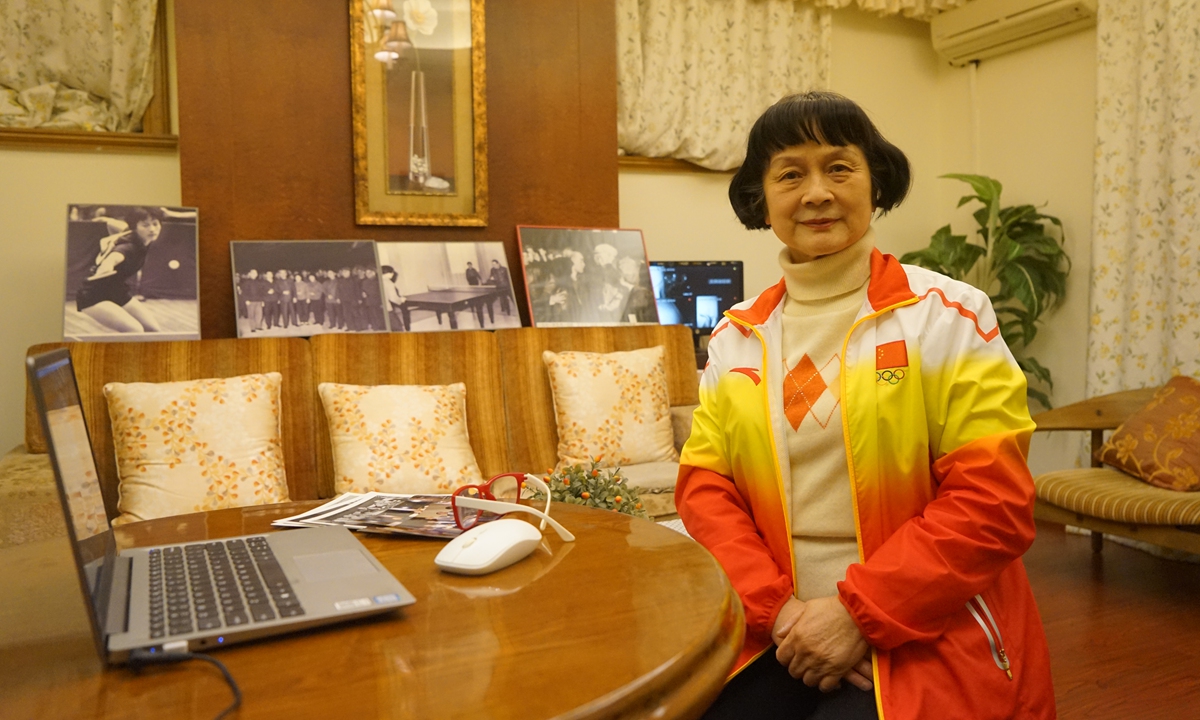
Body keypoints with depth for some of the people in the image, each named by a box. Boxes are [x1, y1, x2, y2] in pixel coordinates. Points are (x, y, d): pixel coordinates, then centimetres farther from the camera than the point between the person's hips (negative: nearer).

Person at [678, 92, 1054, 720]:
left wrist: (860, 614, -15)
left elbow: (993, 500, -9)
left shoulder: (946, 316, -4)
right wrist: (778, 607, -11)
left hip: (926, 639, -2)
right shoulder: (735, 338, 6)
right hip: (778, 634, 3)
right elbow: (703, 482, 3)